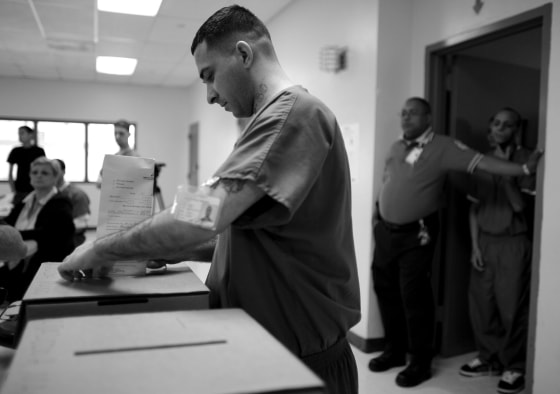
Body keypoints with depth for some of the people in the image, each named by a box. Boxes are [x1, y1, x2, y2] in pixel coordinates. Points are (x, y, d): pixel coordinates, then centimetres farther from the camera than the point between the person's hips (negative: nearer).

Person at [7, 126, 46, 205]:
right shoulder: (15, 151, 5)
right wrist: (13, 191, 0)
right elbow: (10, 174, 8)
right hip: (19, 191, 1)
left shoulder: (39, 151, 0)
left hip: (35, 190, -1)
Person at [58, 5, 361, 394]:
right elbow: (228, 225, 17)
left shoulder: (293, 111, -20)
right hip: (268, 340, 9)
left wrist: (101, 250, -15)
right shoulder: (279, 119, 14)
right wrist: (171, 252, 5)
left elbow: (201, 216, -28)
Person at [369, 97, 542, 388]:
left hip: (416, 234, -6)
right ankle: (394, 350, 30)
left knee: (414, 296, -4)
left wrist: (525, 169, -26)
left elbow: (481, 162, -17)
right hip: (386, 230, 6)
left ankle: (420, 362, 13)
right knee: (386, 290, 12)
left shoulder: (443, 147, -8)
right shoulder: (396, 147, 12)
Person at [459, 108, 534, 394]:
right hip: (484, 241, 5)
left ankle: (515, 367, 15)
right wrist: (474, 245, 4)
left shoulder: (525, 159, -5)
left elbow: (519, 205, -14)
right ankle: (489, 358, 25)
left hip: (513, 243, -4)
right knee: (480, 304, 8)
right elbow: (474, 207, 10)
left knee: (511, 308, 0)